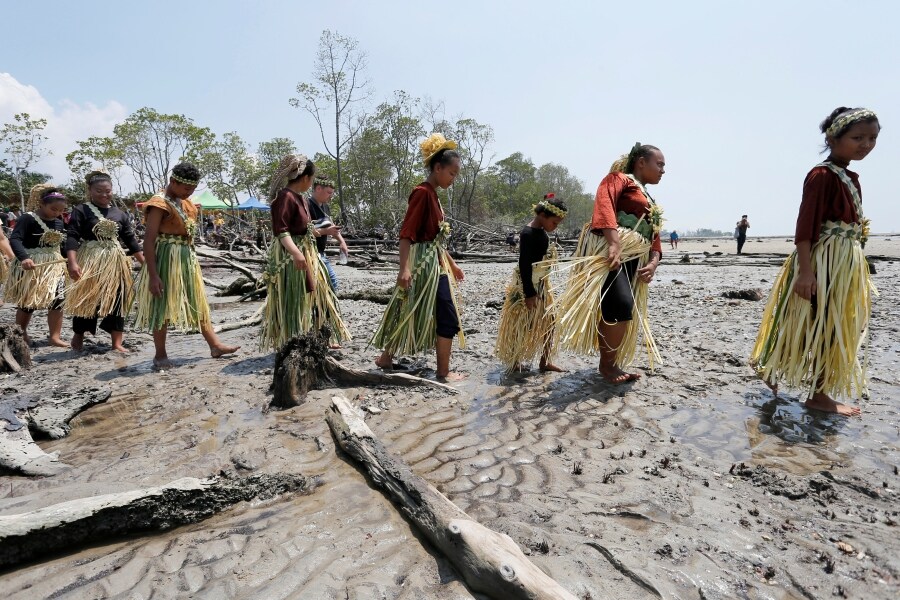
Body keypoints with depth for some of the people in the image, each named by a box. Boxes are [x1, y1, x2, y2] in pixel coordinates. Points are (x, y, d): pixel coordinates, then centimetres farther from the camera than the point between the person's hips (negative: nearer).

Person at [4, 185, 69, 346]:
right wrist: (24, 257, -39)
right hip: (31, 266, -5)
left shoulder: (59, 223, 7)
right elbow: (14, 239, -24)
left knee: (57, 301, -2)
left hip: (55, 267, 5)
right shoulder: (28, 218, -13)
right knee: (27, 303, 7)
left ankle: (55, 337, 4)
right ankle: (20, 334, 28)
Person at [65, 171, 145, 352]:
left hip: (116, 262, 4)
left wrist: (145, 262, 9)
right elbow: (72, 237, -10)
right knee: (87, 300, 4)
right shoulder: (81, 211, -2)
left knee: (116, 300, 4)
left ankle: (117, 342, 10)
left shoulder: (120, 214, 11)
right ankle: (78, 337, 25)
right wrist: (72, 263, -23)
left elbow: (131, 240, 13)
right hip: (90, 261, -4)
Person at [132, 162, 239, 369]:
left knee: (198, 302, 11)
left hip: (187, 257, 9)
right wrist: (153, 275, -23)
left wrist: (191, 260, 20)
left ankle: (215, 345, 18)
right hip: (167, 258, -9)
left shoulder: (184, 202, 11)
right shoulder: (160, 204, -15)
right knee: (163, 307, 1)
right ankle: (160, 356, 11)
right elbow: (149, 241, -19)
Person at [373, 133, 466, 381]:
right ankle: (444, 371, 7)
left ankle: (387, 357, 27)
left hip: (435, 263, 10)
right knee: (447, 317, -4)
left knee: (410, 313, 15)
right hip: (424, 264, -10)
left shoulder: (432, 194, 14)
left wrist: (451, 264, 23)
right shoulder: (422, 192, -14)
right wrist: (404, 268, -27)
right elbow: (406, 233, -20)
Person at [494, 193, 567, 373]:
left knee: (549, 321, 11)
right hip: (527, 286, -9)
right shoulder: (528, 234, -20)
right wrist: (529, 294, -21)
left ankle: (545, 361, 19)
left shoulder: (541, 232, 8)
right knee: (521, 325, 2)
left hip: (540, 285, 10)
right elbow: (524, 265, -22)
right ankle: (513, 362, 15)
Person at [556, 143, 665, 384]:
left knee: (627, 311, 9)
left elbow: (654, 237, 23)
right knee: (620, 304, -20)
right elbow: (604, 204, -16)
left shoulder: (650, 201, 30)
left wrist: (653, 263, 2)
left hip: (634, 258, 10)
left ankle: (612, 364, 20)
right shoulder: (619, 179, 4)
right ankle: (607, 364, -7)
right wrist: (614, 244, -29)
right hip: (609, 250, -10)